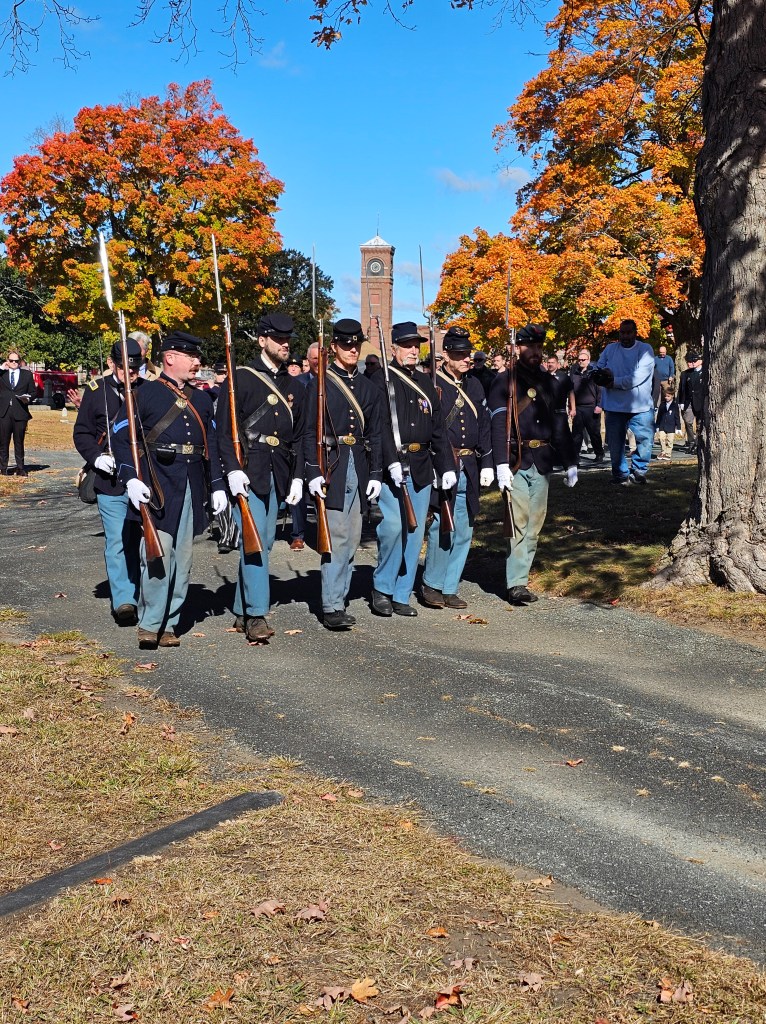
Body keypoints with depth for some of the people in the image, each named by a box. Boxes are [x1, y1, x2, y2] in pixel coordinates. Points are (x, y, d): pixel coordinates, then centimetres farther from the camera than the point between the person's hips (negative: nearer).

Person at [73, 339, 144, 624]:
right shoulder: (96, 391, 3)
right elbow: (82, 433, 7)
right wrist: (96, 457, -10)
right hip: (110, 481, -1)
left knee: (135, 542, 12)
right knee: (117, 542, -5)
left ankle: (135, 597, 24)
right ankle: (123, 600, -3)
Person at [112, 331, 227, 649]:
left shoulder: (202, 399, 18)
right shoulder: (145, 393, 0)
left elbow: (211, 443, 20)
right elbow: (120, 436, -5)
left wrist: (217, 485, 12)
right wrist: (131, 479, -16)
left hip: (192, 487, 6)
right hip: (158, 484, -5)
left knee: (183, 557, 6)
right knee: (158, 552, -13)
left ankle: (169, 623, 15)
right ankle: (150, 624, -2)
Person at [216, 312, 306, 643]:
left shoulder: (294, 387, 16)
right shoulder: (241, 378, -1)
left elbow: (299, 437, 19)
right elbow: (225, 428, -6)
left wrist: (297, 477, 10)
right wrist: (233, 469, -16)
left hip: (278, 475, 6)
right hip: (248, 471, -6)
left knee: (265, 541, 9)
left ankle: (241, 612, 19)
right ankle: (256, 615, -13)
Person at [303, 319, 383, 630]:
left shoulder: (368, 388, 15)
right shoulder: (319, 384, 1)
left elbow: (375, 435, 15)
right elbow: (310, 432, -4)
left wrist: (375, 474, 8)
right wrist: (313, 472, -12)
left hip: (360, 466, 5)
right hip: (331, 466, -5)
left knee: (352, 537, 8)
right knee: (337, 536, -11)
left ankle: (338, 597, 17)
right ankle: (332, 606, -9)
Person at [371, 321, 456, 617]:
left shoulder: (425, 383, 17)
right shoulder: (381, 381, -1)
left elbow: (438, 428, 16)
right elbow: (379, 426, -11)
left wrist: (447, 467, 10)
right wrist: (392, 461, -22)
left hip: (422, 467, 6)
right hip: (392, 466, -6)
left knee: (415, 532, 6)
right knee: (393, 525, -17)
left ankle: (402, 595, 14)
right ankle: (382, 587, 3)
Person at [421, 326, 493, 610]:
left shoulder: (475, 386, 15)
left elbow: (484, 427, 18)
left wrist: (486, 464, 12)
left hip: (468, 469, 6)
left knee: (464, 531, 6)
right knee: (442, 526, -11)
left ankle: (449, 588, 15)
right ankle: (432, 585, 5)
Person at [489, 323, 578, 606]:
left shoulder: (549, 382, 16)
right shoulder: (504, 381, -1)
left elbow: (561, 424, 18)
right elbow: (498, 424, -10)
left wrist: (570, 463, 13)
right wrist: (501, 464, -19)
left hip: (542, 463, 6)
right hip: (517, 461, -5)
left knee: (535, 523, 7)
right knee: (519, 522, -11)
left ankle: (520, 575, 16)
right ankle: (516, 583, -10)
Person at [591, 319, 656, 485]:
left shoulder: (645, 349, -4)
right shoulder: (610, 349, 8)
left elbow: (640, 376, -16)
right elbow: (597, 372, 7)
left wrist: (615, 382, -15)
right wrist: (604, 374, -16)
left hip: (641, 406, -2)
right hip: (615, 406, 3)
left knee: (645, 440, -1)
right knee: (615, 443, 7)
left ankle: (638, 471, 20)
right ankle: (620, 474, 22)